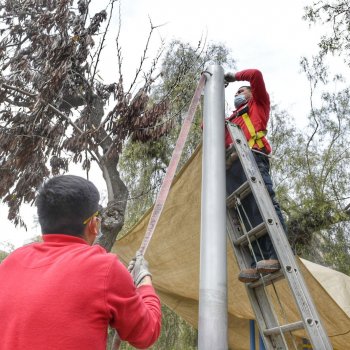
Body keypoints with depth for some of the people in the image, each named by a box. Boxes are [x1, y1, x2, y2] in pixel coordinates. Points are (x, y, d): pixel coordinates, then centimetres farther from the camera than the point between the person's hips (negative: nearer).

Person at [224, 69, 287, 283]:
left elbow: (255, 75, 15)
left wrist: (233, 76, 28)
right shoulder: (230, 121, 39)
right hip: (232, 166, 5)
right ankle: (259, 263, -20)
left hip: (252, 158, -5)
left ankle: (279, 255, -29)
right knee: (248, 214, -10)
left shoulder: (258, 104, 26)